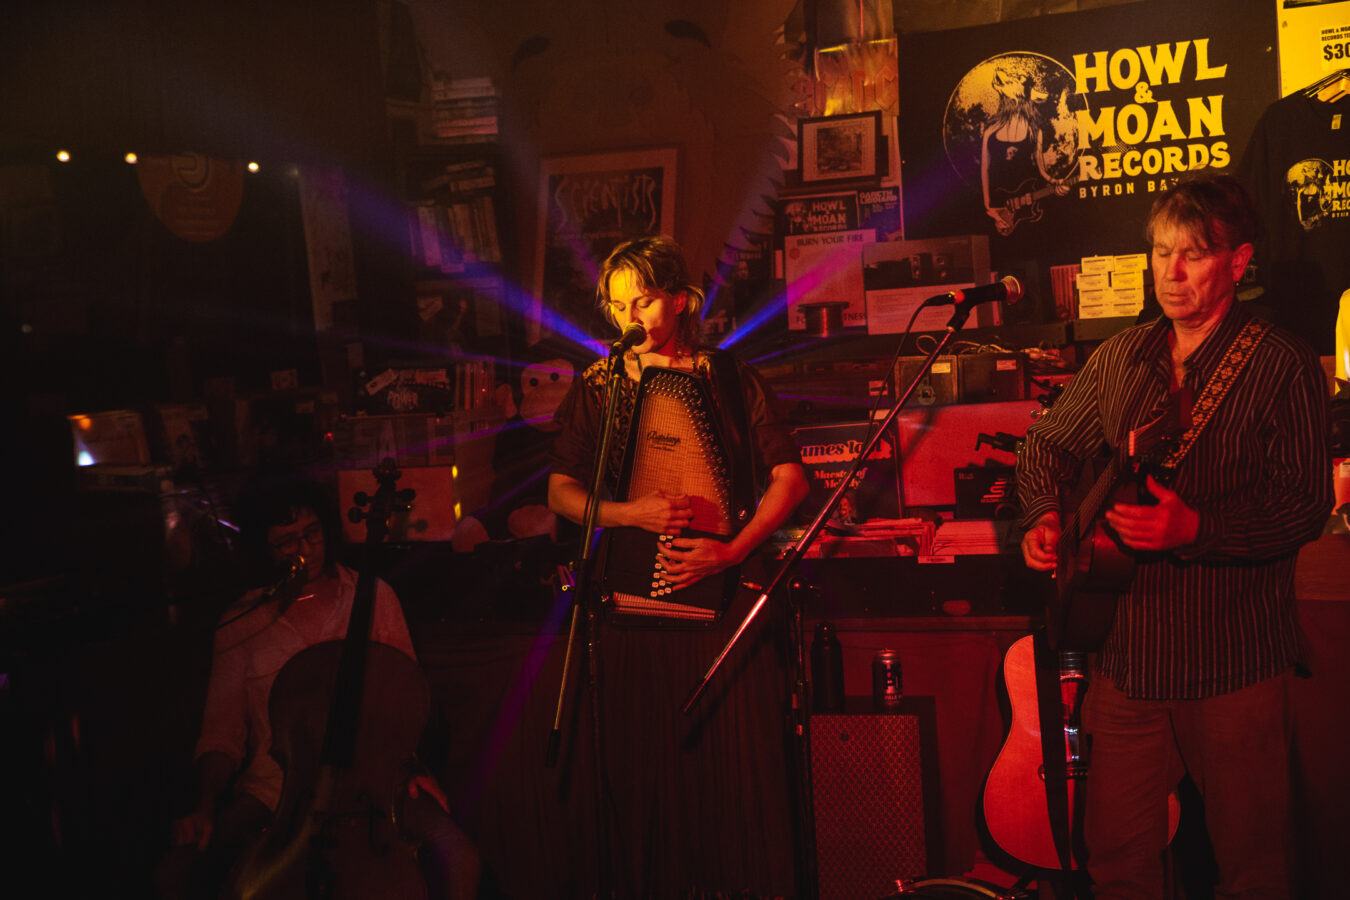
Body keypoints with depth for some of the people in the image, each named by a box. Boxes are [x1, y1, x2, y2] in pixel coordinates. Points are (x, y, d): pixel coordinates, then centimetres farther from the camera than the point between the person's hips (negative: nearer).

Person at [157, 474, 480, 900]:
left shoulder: (373, 597, 6)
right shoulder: (241, 622, 7)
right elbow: (221, 732, 10)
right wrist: (206, 805, -8)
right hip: (275, 788, 2)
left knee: (457, 855, -29)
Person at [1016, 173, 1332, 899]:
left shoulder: (1281, 365, -8)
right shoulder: (1120, 358, 8)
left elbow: (1306, 505, -14)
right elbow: (1048, 443, 17)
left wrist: (1195, 529, -26)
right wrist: (1045, 515, -2)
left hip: (1233, 658, -4)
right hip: (1127, 649, 4)